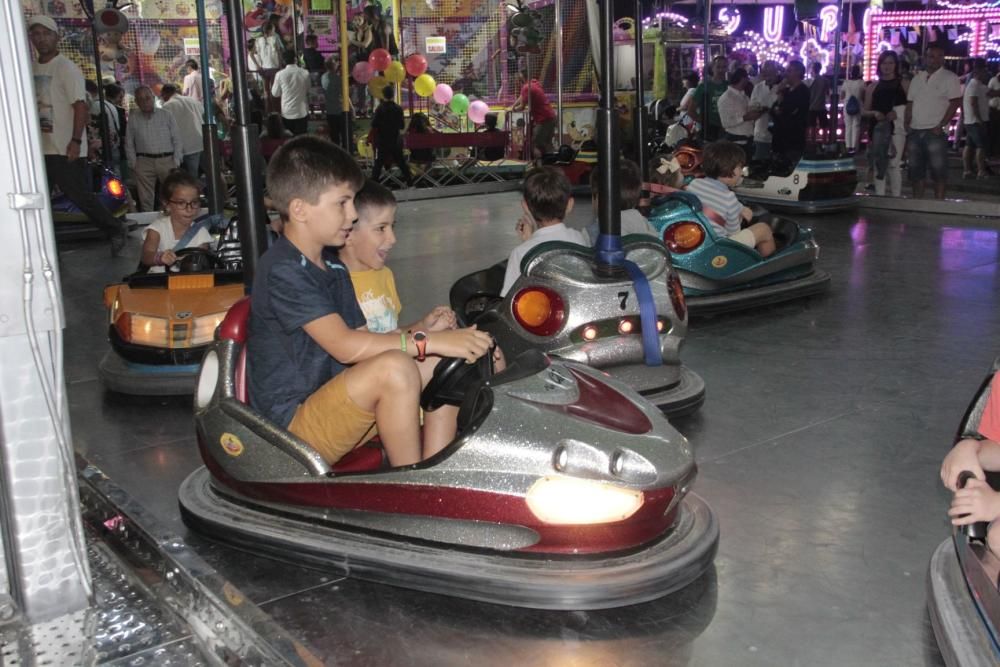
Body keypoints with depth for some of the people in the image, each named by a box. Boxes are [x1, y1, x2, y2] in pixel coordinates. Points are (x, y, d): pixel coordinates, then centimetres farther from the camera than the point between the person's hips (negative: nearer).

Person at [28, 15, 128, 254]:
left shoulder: (66, 68, -8)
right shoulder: (30, 68, 12)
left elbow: (80, 105, -15)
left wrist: (76, 141, -22)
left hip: (65, 149, -7)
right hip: (40, 148, 7)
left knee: (80, 197, -3)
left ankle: (116, 231, 13)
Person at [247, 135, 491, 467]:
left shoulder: (333, 266, 14)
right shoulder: (282, 270, -17)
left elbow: (365, 343, 8)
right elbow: (346, 346, -26)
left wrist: (421, 329, -9)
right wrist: (428, 341, -26)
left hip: (336, 409, 9)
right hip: (293, 428, -9)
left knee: (440, 364, -1)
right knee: (394, 367, -31)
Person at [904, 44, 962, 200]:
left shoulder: (949, 78, -2)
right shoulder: (917, 78, 14)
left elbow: (955, 103, -8)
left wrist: (940, 126, -16)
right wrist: (907, 124, 4)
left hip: (935, 132, -5)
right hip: (915, 131, 5)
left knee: (938, 171, -6)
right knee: (916, 170, 10)